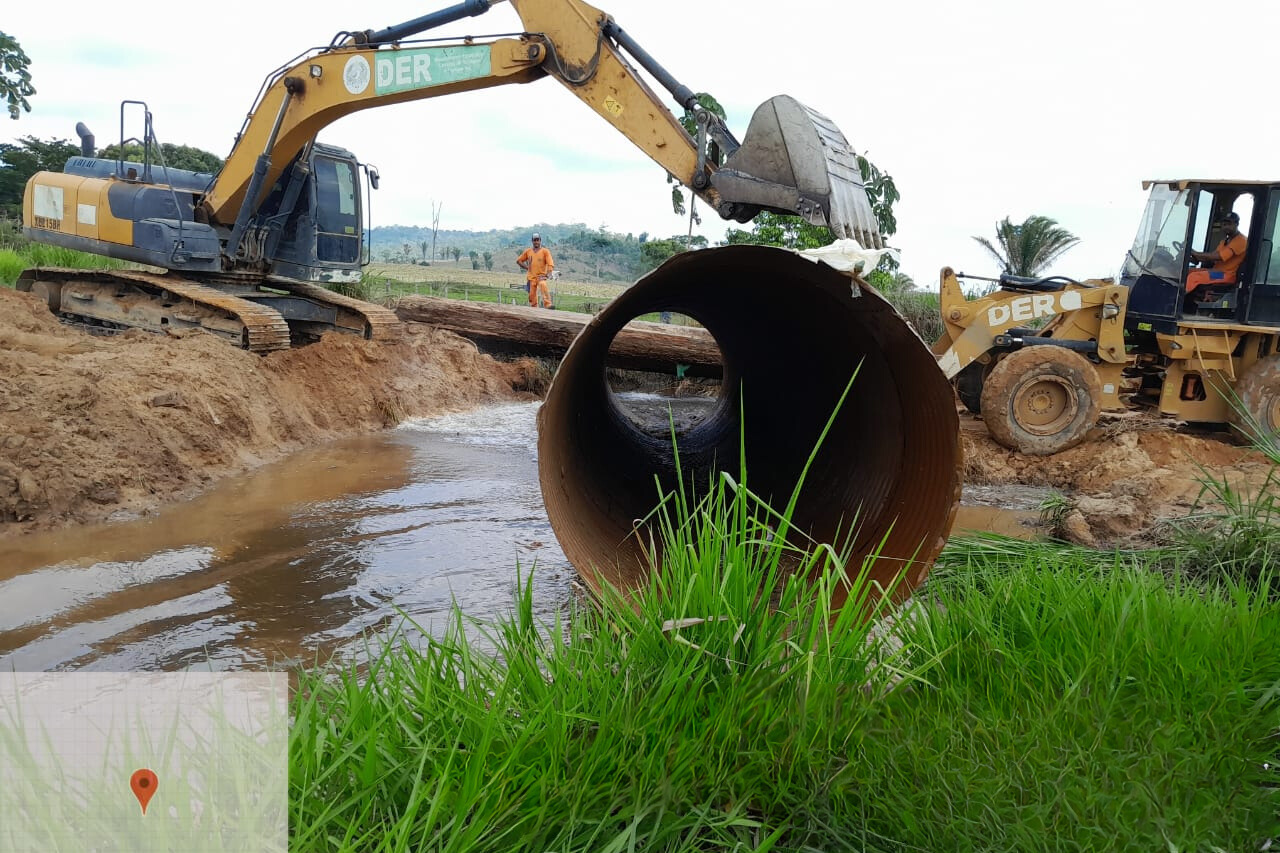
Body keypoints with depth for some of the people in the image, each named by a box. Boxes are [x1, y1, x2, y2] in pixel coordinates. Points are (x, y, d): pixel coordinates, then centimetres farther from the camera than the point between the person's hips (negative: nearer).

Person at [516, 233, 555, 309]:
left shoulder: (545, 251, 2)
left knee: (543, 286, -33)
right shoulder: (528, 251, 11)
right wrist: (527, 268, 7)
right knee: (532, 294, 1)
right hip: (531, 276, 3)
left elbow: (550, 264, -6)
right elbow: (518, 260, 19)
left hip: (541, 276, -3)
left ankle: (548, 304, -41)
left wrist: (547, 273, -22)